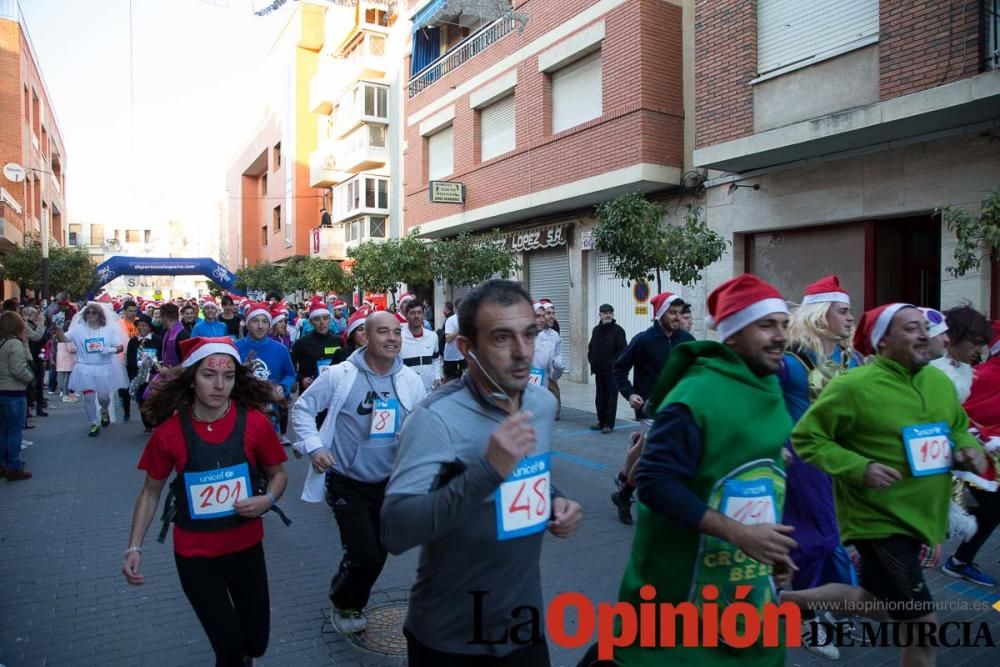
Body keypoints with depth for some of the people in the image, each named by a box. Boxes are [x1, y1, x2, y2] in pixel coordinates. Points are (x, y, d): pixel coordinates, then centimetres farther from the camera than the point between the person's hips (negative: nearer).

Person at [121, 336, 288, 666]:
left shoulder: (254, 422, -14)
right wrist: (134, 548, -7)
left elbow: (278, 473, 0)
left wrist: (267, 499, -20)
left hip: (246, 546, 1)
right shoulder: (169, 430, -13)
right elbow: (151, 491, 0)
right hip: (194, 553, -1)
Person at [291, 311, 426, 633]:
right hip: (347, 483, -4)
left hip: (389, 482, 5)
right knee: (363, 556, -9)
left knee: (378, 555, 18)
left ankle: (352, 606, 49)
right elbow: (302, 409, -5)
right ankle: (341, 602, 26)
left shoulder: (411, 380, -5)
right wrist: (314, 447, -15)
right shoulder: (338, 375, -15)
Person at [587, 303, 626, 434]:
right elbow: (591, 347, 20)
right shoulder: (596, 330, 12)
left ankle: (609, 424, 3)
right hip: (599, 370, 6)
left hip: (612, 371, -6)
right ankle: (601, 421, 23)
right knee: (600, 397, 12)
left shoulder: (618, 330, -7)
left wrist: (612, 363, -16)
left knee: (611, 397, -2)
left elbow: (623, 349, -14)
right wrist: (592, 362, 7)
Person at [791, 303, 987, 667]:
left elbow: (959, 427, 21)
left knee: (872, 599, 20)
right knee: (923, 625, -3)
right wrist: (860, 469, -25)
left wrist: (969, 448, -2)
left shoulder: (941, 382, 4)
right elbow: (805, 437, -15)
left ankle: (792, 599, 39)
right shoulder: (853, 386, -18)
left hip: (921, 516, 8)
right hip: (878, 519, -8)